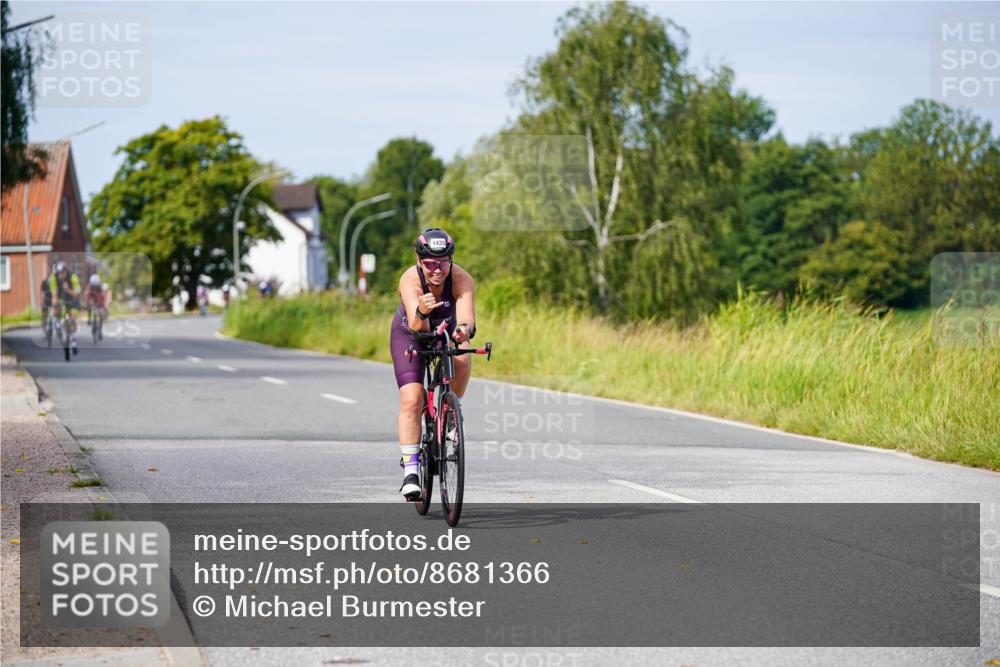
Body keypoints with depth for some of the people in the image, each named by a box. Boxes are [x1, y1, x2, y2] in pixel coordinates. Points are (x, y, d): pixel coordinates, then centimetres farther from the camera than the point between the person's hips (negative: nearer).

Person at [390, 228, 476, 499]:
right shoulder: (410, 280, -33)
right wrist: (421, 313, -65)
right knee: (411, 400, -16)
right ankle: (411, 470, -9)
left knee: (462, 360, -32)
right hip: (410, 335, -1)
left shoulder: (462, 279, -31)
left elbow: (467, 318, -45)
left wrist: (464, 329, -68)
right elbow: (417, 328, -43)